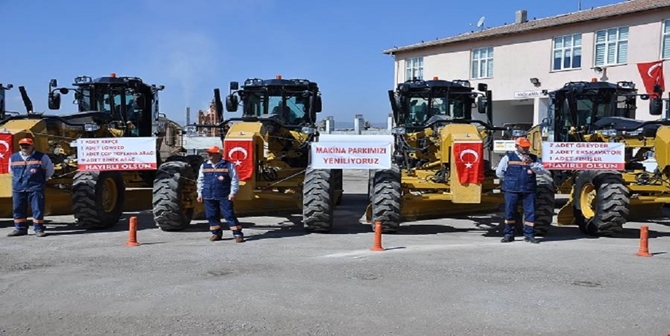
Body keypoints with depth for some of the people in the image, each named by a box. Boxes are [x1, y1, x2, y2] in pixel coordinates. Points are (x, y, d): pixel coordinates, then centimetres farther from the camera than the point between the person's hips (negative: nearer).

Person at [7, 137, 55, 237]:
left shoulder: (41, 157, -2)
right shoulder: (13, 157, 10)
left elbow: (50, 170, 7)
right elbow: (11, 171, 26)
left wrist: (42, 181, 8)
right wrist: (18, 180, 17)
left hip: (35, 188, -4)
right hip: (18, 188, 4)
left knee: (37, 209, -4)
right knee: (18, 209, 7)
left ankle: (38, 229, 2)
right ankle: (20, 229, 18)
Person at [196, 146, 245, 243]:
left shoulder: (228, 165, -2)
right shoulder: (204, 166, 10)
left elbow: (235, 179, -2)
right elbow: (201, 181, 17)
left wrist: (233, 192, -8)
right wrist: (200, 193, 13)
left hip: (224, 196, -4)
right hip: (209, 196, 4)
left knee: (229, 215, -6)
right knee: (211, 215, 7)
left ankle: (238, 234, -2)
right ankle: (216, 233, 21)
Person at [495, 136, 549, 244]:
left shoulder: (534, 158, 12)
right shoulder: (508, 157, 7)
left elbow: (543, 171, -2)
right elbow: (499, 172, 11)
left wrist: (531, 164, -15)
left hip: (529, 190, 2)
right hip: (511, 190, -1)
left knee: (530, 212, 0)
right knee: (510, 212, 1)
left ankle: (529, 235, 9)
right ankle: (508, 234, 11)